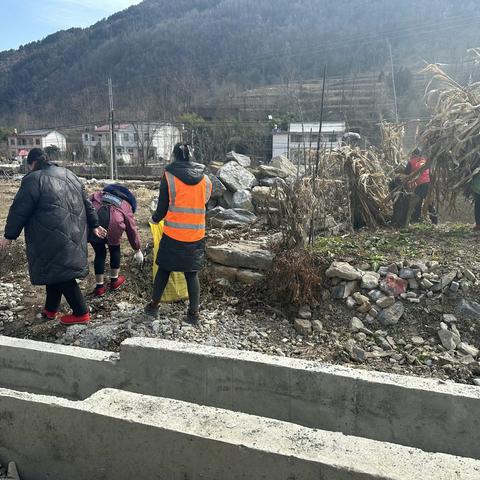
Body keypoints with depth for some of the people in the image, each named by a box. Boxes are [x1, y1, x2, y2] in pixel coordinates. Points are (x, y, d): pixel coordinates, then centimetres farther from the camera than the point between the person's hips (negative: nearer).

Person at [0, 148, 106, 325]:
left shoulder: (33, 179, -8)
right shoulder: (68, 175, 15)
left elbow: (19, 210, -7)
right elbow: (86, 203, 18)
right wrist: (94, 225, 24)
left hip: (53, 237, -8)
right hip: (74, 233, 8)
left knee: (60, 272, 0)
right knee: (56, 269, 18)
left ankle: (81, 313, 4)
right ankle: (51, 310, 29)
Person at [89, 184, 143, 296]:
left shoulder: (99, 194, 37)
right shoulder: (126, 206, 30)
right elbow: (132, 229, 33)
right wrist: (138, 250, 41)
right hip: (112, 223, -2)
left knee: (99, 253, 22)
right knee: (115, 250, 27)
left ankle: (99, 287, 30)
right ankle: (114, 280, 40)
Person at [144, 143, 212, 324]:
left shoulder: (168, 177, -8)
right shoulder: (206, 180, 1)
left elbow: (162, 207, -4)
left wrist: (155, 218, 17)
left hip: (173, 235, -2)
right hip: (196, 236, 2)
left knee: (163, 270, 14)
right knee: (192, 274, 11)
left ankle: (154, 305, 27)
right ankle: (194, 313, 15)